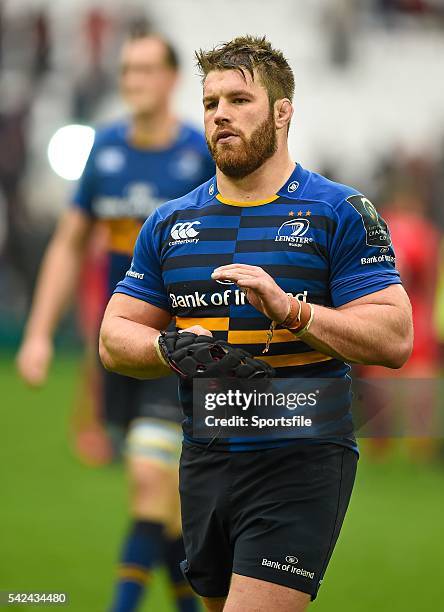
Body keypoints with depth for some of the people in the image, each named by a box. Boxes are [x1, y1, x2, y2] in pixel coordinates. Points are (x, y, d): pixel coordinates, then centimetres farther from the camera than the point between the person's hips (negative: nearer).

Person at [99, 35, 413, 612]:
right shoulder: (170, 223, 12)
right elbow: (115, 337, 11)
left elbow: (394, 338, -10)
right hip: (203, 462, 6)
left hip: (302, 462, -6)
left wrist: (290, 309, -24)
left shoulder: (341, 213, -2)